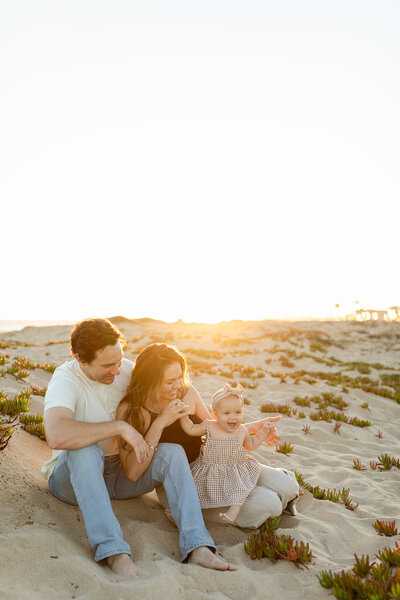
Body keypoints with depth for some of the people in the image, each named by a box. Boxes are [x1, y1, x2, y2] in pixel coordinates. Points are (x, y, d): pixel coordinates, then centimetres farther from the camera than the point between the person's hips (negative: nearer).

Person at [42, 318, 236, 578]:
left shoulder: (127, 369, -5)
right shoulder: (66, 379, -22)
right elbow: (57, 436, -42)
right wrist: (120, 427, -36)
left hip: (120, 472, 5)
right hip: (72, 477, -4)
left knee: (173, 451, -20)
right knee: (85, 450, -38)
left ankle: (197, 547, -30)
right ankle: (114, 552, -40)